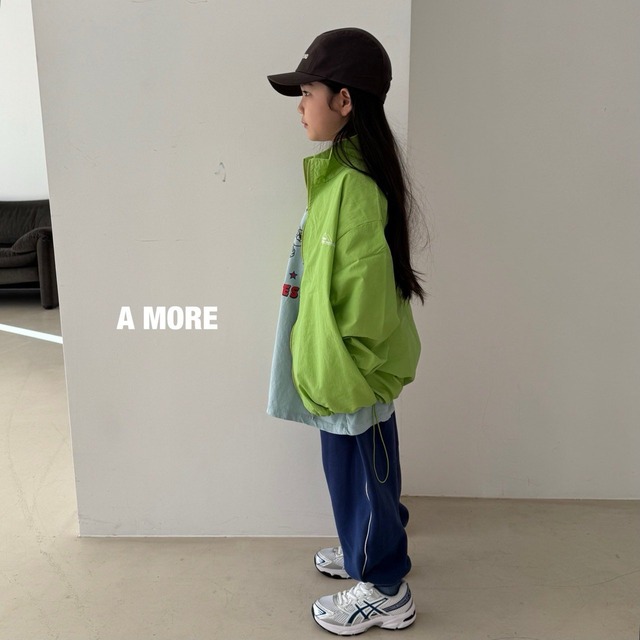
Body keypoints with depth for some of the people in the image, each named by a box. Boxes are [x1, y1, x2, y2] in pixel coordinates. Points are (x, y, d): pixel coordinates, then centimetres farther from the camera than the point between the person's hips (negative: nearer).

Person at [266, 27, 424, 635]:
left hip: (352, 372, -9)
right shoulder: (343, 169, 6)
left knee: (357, 468, 8)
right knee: (359, 466, 25)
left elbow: (363, 291, -27)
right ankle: (371, 548, 47)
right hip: (347, 365, 9)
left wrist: (340, 375, -18)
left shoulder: (352, 186, -26)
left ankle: (384, 591, 30)